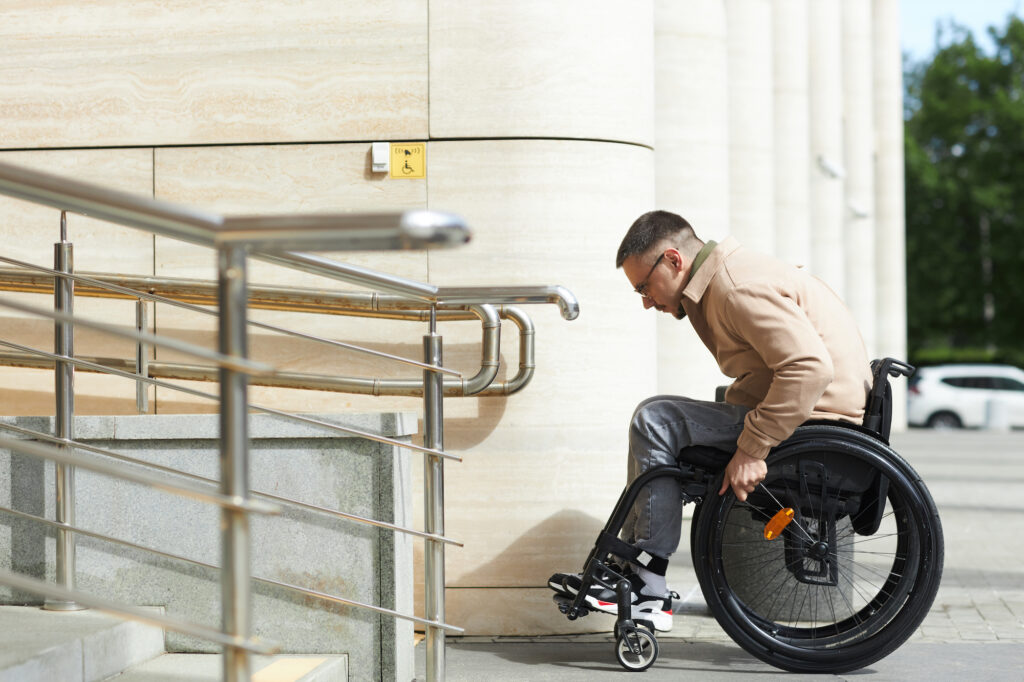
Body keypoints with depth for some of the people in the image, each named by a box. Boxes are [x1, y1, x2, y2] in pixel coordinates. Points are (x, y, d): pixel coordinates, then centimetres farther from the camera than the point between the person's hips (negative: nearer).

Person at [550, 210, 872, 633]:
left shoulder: (738, 286, -17)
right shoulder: (726, 278, 16)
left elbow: (809, 367, -28)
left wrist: (752, 449, -26)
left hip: (812, 421, -11)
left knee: (656, 421, -16)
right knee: (663, 424, 16)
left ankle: (646, 589, -12)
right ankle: (627, 575, 13)